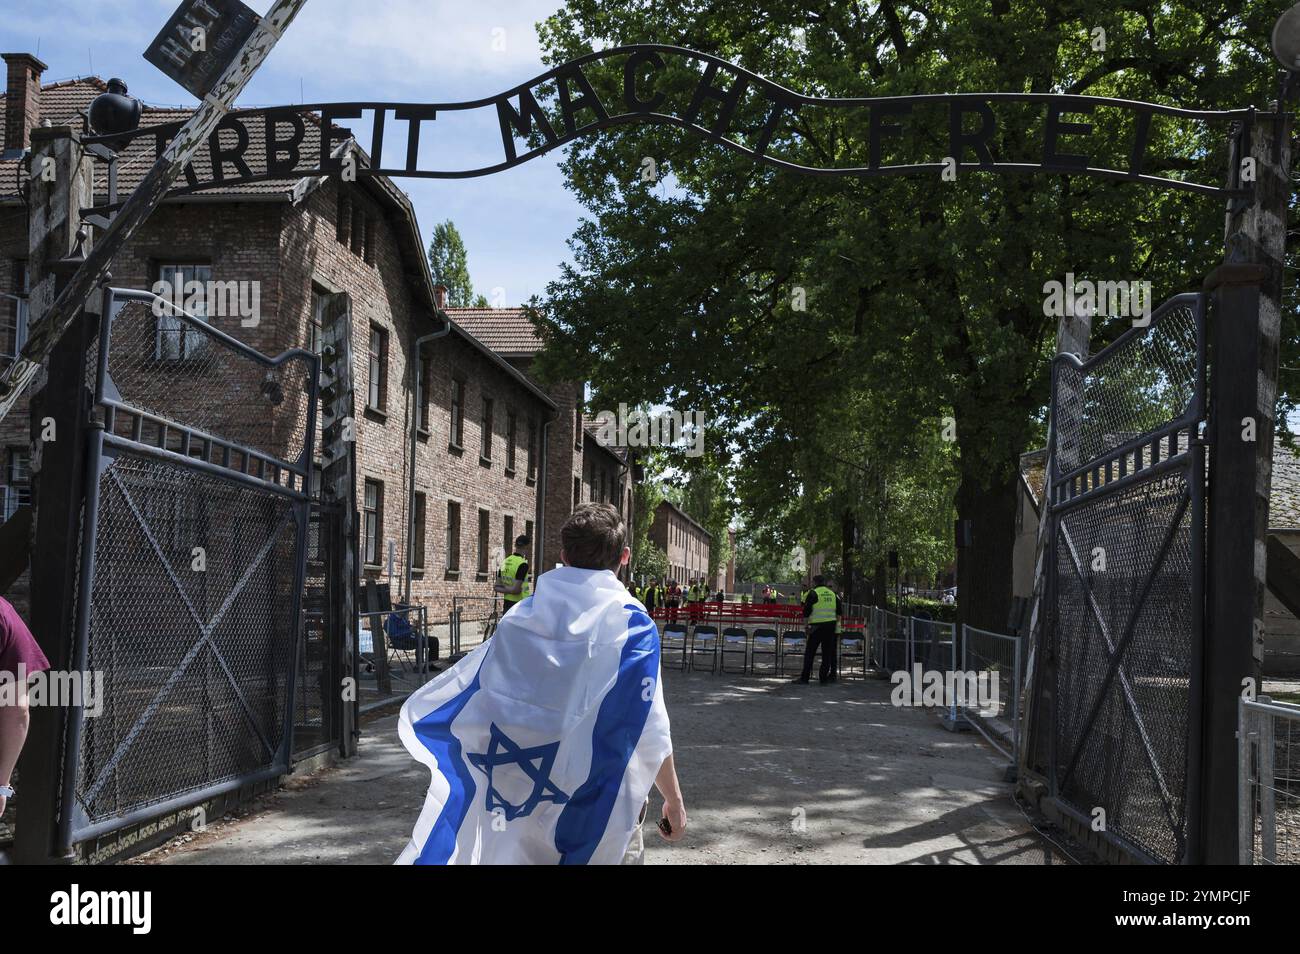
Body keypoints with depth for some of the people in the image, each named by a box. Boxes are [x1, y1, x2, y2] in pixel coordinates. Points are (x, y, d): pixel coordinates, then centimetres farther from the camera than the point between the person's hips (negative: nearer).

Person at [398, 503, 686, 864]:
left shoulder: (519, 618, -3)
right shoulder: (633, 626, -14)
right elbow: (649, 733, -14)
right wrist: (674, 799, -1)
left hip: (528, 797, 3)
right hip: (606, 806, -3)